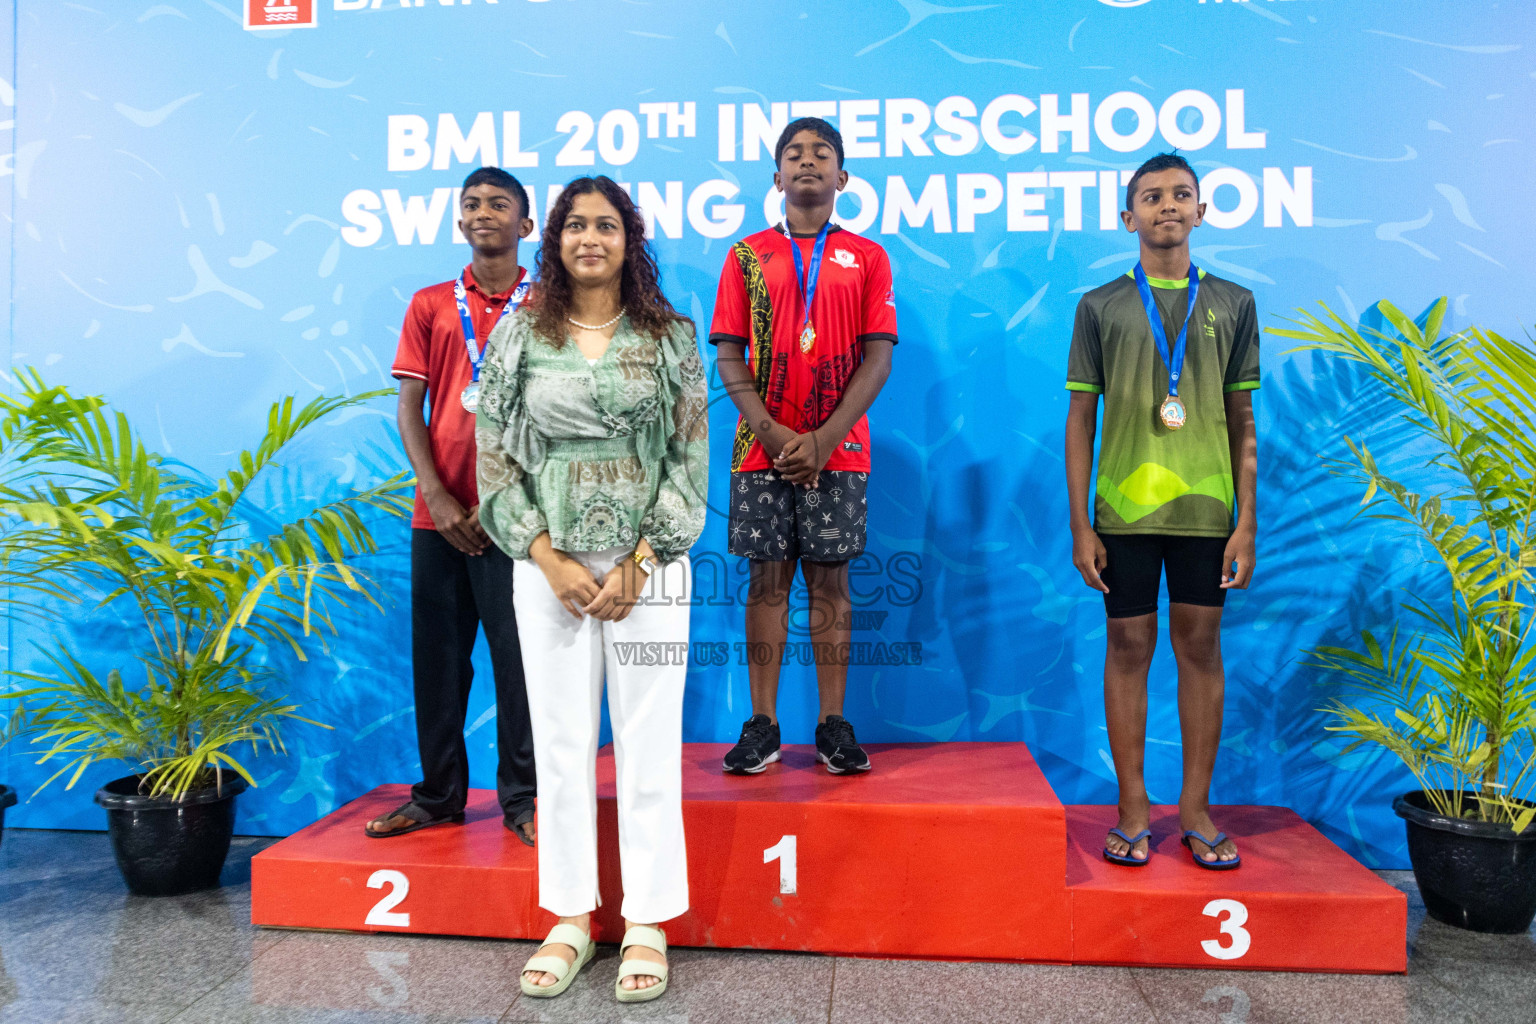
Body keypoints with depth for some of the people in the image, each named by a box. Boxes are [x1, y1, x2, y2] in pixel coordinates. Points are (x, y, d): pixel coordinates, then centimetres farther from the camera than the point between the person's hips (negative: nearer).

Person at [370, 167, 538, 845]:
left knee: (519, 655, -1)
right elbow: (409, 407, 8)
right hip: (439, 513, 3)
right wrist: (437, 497, -5)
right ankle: (437, 796, 21)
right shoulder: (430, 305, 13)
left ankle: (522, 797, 12)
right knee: (437, 657, 8)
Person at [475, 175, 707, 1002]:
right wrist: (551, 560, -7)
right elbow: (494, 456, 3)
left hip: (648, 566, -1)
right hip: (548, 568, 1)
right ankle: (570, 917, 21)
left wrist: (639, 564, -9)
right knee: (560, 740, 7)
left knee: (649, 742, 2)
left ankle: (648, 922, 16)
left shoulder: (670, 338, 3)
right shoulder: (518, 337, 6)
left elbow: (691, 458, -1)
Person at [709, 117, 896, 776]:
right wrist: (773, 434, -10)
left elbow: (878, 357, 1)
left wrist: (823, 438, -10)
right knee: (768, 579, 2)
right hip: (762, 447, 1)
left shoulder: (866, 257, 9)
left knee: (830, 579, 3)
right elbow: (729, 357, 4)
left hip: (838, 449, 0)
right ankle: (762, 725, 10)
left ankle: (833, 724, 11)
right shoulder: (748, 256, 10)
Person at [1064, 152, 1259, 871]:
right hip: (1125, 508, -1)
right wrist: (1080, 525, -2)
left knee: (1200, 647, 5)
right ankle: (1133, 811, 14)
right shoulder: (1101, 307, 6)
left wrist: (1247, 522, 2)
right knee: (1129, 647, 3)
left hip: (1205, 508, 1)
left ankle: (1196, 810, 17)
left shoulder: (1232, 303, 9)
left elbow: (1243, 423, 9)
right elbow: (1080, 420, 4)